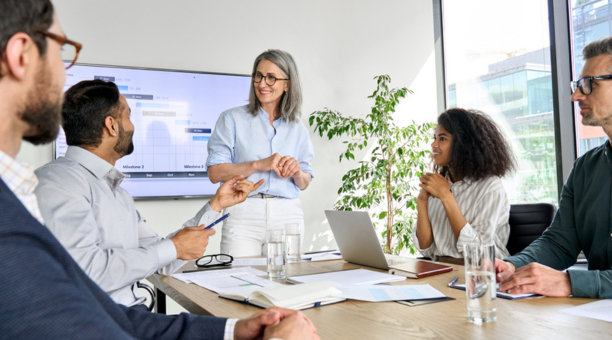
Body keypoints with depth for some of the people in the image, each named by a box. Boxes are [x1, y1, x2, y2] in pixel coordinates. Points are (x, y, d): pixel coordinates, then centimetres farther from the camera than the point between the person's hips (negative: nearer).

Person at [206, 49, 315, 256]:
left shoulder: (297, 129, 13)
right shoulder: (232, 119, 4)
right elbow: (215, 173, -5)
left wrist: (297, 172, -5)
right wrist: (258, 165, -14)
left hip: (288, 216, 3)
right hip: (243, 215, -3)